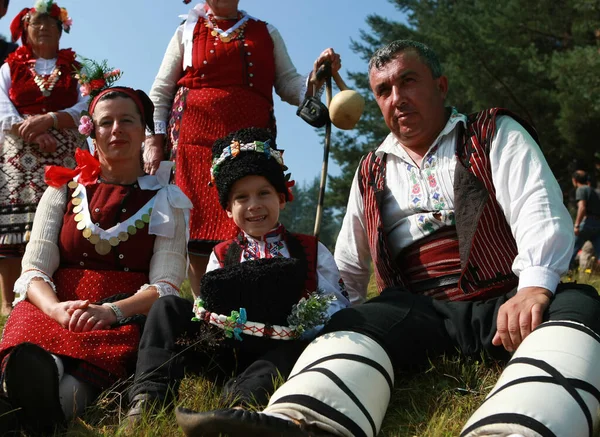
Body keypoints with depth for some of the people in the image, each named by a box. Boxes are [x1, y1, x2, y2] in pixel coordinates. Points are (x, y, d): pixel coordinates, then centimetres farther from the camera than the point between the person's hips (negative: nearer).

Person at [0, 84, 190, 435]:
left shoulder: (167, 202, 9)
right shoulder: (63, 189, 14)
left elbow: (165, 286, -1)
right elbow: (34, 271, 6)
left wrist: (112, 311, -21)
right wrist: (57, 309, -18)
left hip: (129, 317, -1)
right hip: (54, 311, 2)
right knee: (28, 355, -36)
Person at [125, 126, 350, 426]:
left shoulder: (312, 252, 12)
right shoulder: (221, 255, 17)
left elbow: (336, 304, 3)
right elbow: (205, 309, 8)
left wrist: (305, 327, -18)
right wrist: (219, 322, -16)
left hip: (284, 351, -2)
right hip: (226, 351, 2)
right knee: (169, 307, -11)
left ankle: (239, 401, -49)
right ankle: (150, 395, -27)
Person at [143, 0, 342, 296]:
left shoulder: (266, 33, 21)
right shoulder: (187, 32, 18)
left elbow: (289, 85, 16)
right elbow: (160, 92, 14)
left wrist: (316, 77, -5)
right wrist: (154, 140, 1)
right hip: (196, 142, 0)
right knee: (197, 231, -6)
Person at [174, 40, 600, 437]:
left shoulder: (496, 133, 12)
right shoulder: (372, 172, 22)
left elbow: (541, 211, -4)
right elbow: (349, 267, 27)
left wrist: (535, 285, -22)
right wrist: (335, 308, 10)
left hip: (501, 303, -2)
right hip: (419, 311, 3)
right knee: (353, 326, -28)